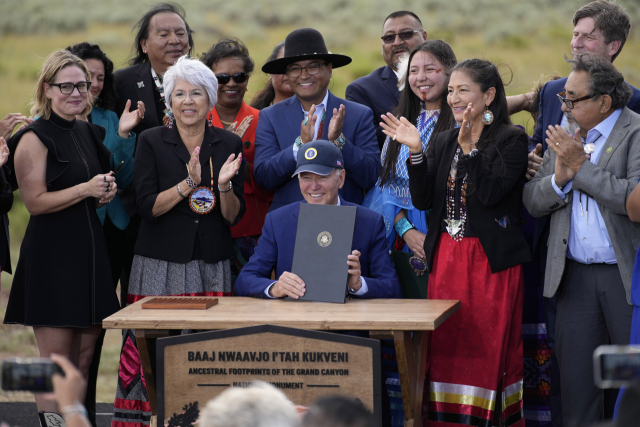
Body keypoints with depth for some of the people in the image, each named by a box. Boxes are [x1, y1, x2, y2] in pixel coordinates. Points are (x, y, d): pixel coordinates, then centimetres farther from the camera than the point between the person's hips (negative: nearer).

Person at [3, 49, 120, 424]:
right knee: (56, 359, -7)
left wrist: (108, 190, 6)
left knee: (84, 354, 8)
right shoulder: (35, 138, -8)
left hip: (89, 249, 8)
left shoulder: (89, 133, 14)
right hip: (52, 255, -7)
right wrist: (85, 189, -21)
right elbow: (35, 201, -13)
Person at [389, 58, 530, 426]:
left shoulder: (512, 140, -4)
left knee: (489, 350, -4)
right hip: (447, 257, 5)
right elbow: (423, 200, 6)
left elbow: (491, 193, -16)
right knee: (447, 348, 3)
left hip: (492, 259, -5)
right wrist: (416, 151, -5)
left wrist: (469, 148, -21)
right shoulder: (443, 142, 13)